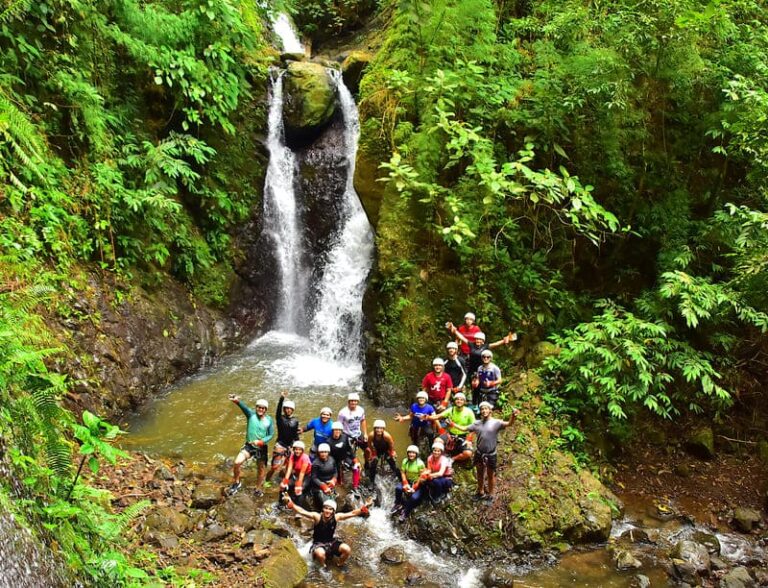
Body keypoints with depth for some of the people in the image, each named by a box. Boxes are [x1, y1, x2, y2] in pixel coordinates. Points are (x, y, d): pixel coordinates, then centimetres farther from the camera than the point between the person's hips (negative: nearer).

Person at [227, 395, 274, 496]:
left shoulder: (269, 420, -7)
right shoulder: (251, 414, -12)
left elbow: (271, 435, -5)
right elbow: (244, 407, -33)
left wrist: (260, 442, -23)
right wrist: (237, 401, -55)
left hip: (262, 448, 2)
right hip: (249, 445, -1)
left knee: (262, 469, 13)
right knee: (237, 462, -20)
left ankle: (258, 489, 37)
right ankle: (236, 483, 6)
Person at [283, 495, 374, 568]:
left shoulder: (336, 517, -12)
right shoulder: (317, 516, -21)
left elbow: (352, 513, -10)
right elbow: (302, 511, -32)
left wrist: (364, 507, -23)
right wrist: (290, 504, -48)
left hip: (332, 541, 3)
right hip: (319, 543, -3)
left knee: (347, 550, -22)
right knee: (320, 553, -38)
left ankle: (339, 565, 9)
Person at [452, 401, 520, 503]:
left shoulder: (496, 422, -13)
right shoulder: (477, 423, 1)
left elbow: (509, 424, -28)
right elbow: (464, 428, 8)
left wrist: (513, 416, -49)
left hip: (491, 454, -4)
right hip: (479, 453, 4)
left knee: (491, 475, 11)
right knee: (480, 474, 20)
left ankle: (490, 495, 27)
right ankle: (481, 493, 38)